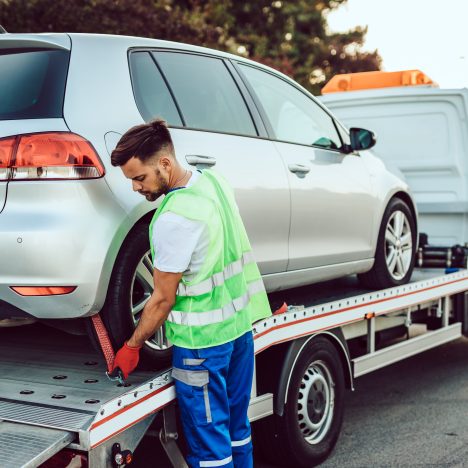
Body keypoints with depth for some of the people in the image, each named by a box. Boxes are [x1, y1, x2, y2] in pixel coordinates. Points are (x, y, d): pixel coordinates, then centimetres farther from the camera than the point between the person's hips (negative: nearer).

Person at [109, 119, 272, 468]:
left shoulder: (174, 218, -24)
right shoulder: (215, 181, 1)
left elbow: (164, 299, -16)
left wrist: (132, 347, -2)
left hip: (202, 339, -8)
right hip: (241, 325, 9)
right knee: (237, 429, 22)